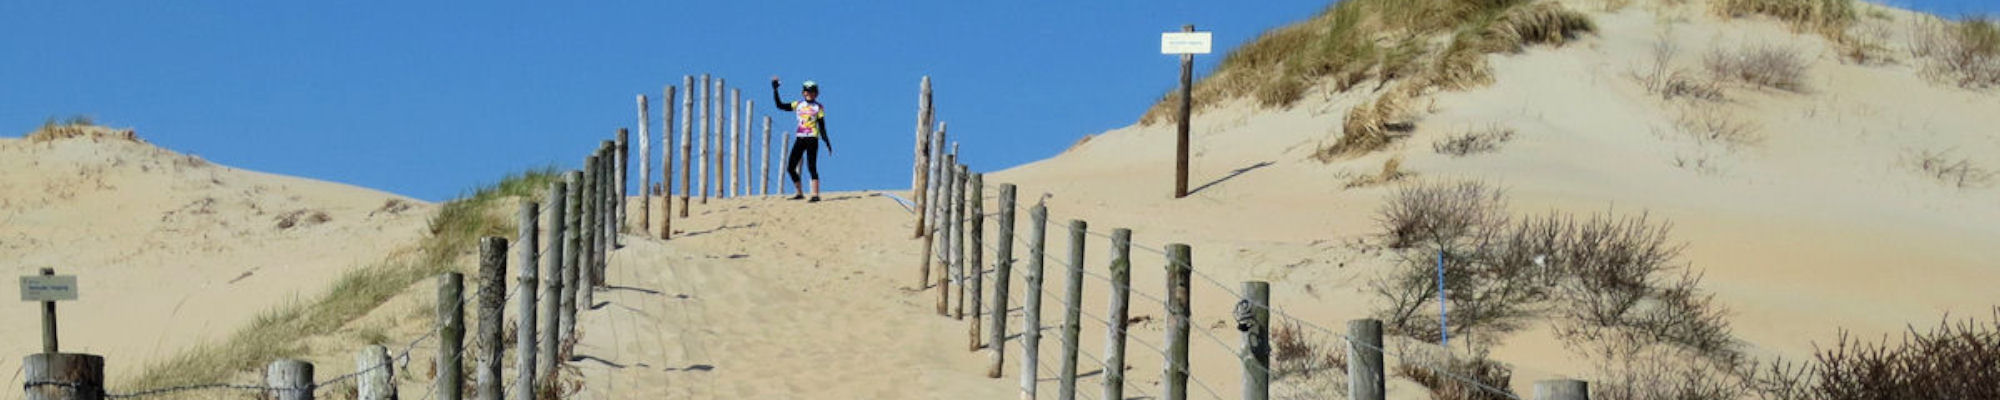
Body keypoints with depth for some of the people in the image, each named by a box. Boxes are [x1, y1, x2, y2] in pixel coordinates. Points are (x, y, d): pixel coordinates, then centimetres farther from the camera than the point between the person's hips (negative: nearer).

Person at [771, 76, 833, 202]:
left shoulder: (818, 107, 5)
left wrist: (827, 142, -2)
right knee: (790, 168, 2)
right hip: (799, 139, 5)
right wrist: (775, 90, 8)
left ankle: (815, 195, -10)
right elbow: (780, 105, 13)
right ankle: (799, 193, 16)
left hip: (812, 139, -5)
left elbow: (822, 127, 4)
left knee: (811, 167, -11)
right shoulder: (798, 105, 13)